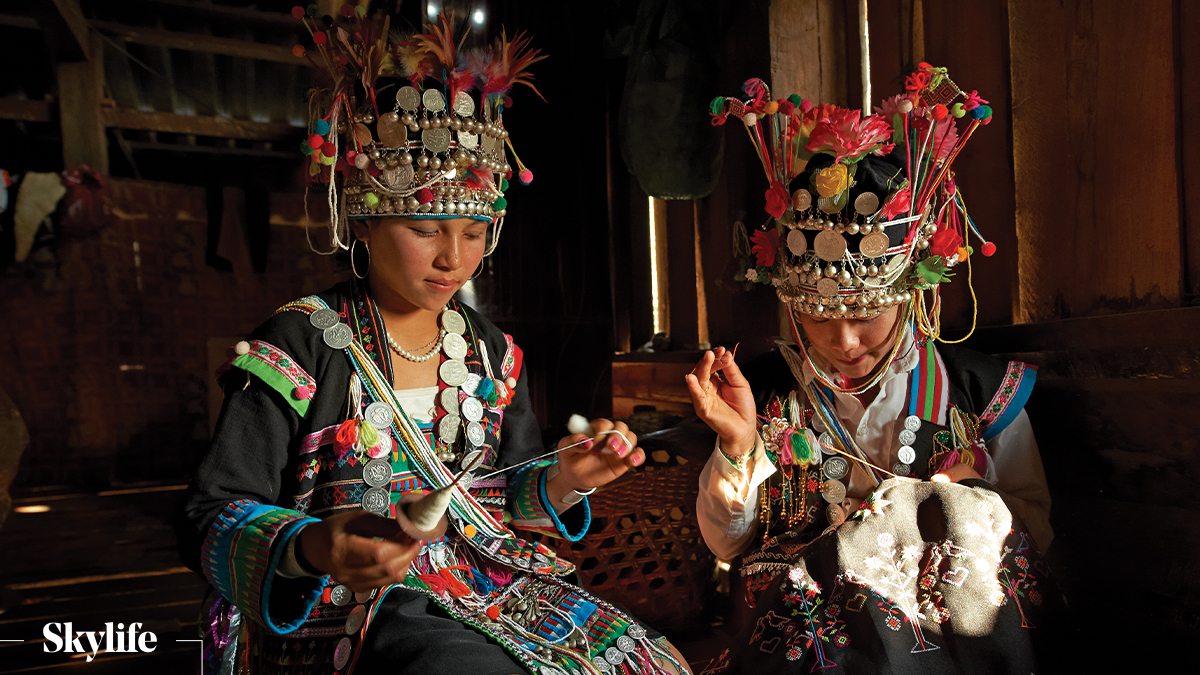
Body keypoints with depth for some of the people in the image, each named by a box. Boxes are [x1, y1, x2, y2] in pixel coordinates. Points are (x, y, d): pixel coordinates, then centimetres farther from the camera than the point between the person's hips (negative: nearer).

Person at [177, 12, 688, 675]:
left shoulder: (490, 351, 8)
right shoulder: (299, 345, -9)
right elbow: (212, 518, -12)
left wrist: (560, 478, -8)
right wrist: (309, 549, -32)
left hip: (482, 582, 6)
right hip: (345, 610, -5)